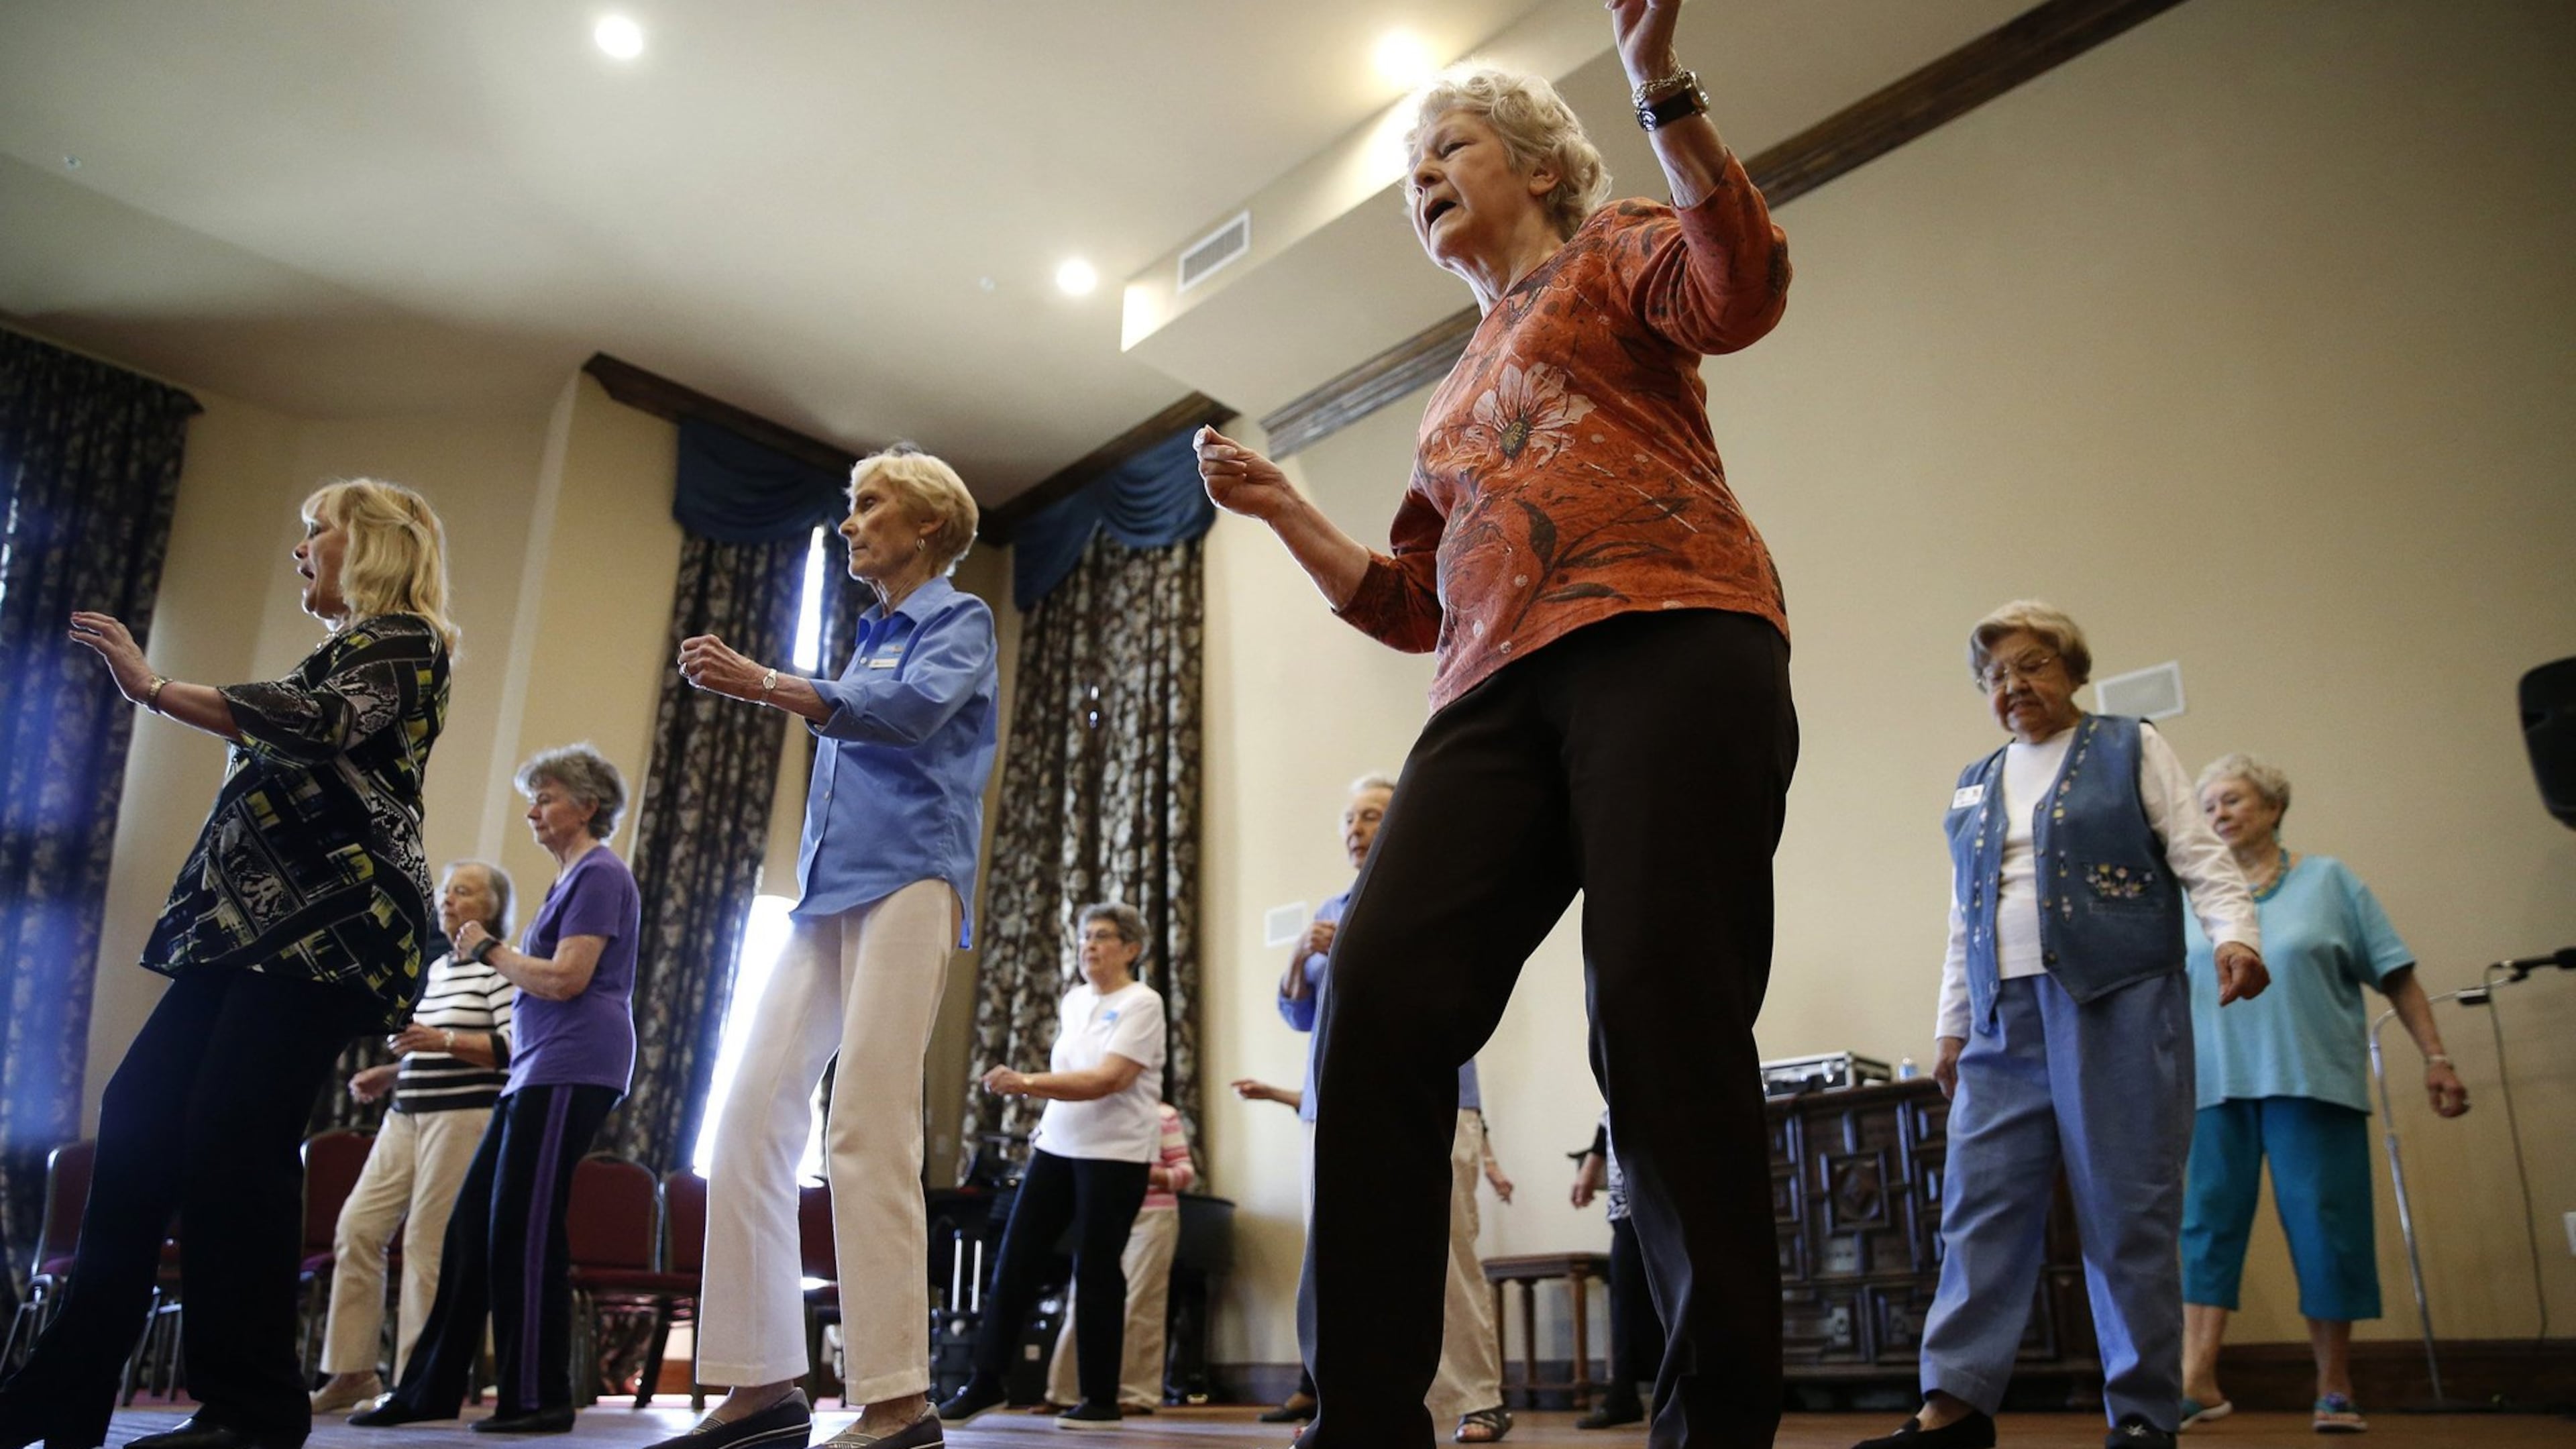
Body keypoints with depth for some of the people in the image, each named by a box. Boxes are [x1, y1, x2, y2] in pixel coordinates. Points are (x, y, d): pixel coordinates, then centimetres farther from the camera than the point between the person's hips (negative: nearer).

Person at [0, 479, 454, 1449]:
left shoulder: (403, 639, -2)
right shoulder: (346, 648, 27)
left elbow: (316, 722, -20)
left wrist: (155, 691, -20)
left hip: (325, 924, -10)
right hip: (259, 923, 10)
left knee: (236, 1137, -16)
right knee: (138, 1119, 5)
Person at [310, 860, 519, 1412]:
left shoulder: (500, 967, -6)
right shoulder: (436, 967, 18)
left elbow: (514, 1047, -16)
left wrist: (443, 1041, -24)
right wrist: (391, 1074, 11)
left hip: (465, 1119, -8)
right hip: (406, 1117, 8)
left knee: (427, 1245, -6)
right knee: (357, 1228, 3)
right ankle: (354, 1371, 13)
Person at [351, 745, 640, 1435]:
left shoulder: (600, 874, -7)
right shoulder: (572, 877, 23)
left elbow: (566, 979, -17)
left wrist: (488, 950, -4)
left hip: (571, 1070, -10)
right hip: (538, 1070, 10)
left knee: (523, 1229, -9)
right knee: (472, 1223, 10)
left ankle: (538, 1398, -3)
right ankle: (431, 1388, 17)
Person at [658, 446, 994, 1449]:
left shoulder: (959, 620, 5)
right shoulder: (872, 638, 27)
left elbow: (911, 709, -14)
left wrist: (762, 684, -16)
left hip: (905, 882, -8)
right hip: (826, 893, 8)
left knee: (867, 1129, -16)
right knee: (753, 1115, -2)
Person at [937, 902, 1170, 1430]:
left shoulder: (1142, 1003, -11)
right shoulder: (1074, 999, 11)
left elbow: (1106, 1080, -22)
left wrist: (1027, 1083, -29)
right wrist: (1045, 1124, 14)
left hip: (1114, 1154, -6)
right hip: (1057, 1147, 7)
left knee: (1095, 1271, -2)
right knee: (1015, 1261, 3)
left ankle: (1101, 1400, 11)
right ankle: (985, 1382, 14)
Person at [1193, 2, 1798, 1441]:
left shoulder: (1614, 255, 20)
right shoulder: (1459, 389, 35)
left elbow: (1742, 286, -4)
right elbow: (1412, 603, 30)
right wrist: (1282, 509, 21)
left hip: (1665, 644, -5)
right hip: (1499, 693, 5)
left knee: (1663, 1017, -16)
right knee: (1379, 991, -14)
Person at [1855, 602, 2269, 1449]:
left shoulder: (2131, 751, 9)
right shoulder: (1973, 787, 21)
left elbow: (2201, 858, 2)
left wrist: (2235, 935, -16)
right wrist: (1951, 1024, 17)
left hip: (2117, 1003, -4)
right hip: (2004, 1018, 4)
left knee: (2129, 1212, -2)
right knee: (1980, 1205, -4)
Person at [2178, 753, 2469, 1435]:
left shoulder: (2328, 880, 7)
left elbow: (2395, 975, 5)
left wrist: (2435, 1057, -2)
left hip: (2313, 1083, -1)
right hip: (2217, 1088, 2)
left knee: (2325, 1226, 1)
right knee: (2208, 1223, -4)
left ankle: (2335, 1390, 13)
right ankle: (2196, 1380, -5)